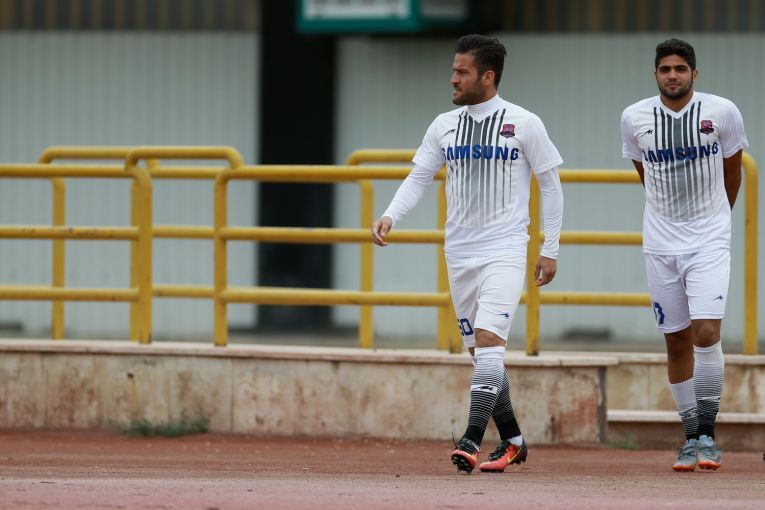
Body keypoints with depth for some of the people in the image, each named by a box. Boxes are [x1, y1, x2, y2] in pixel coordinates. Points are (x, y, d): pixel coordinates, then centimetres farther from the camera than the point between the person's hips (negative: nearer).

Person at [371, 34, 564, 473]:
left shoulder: (524, 124, -5)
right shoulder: (445, 125, 7)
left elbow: (551, 185, 1)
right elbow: (419, 177, 8)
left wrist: (550, 250, -1)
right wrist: (391, 216, -10)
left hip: (505, 251, -5)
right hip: (460, 252, 5)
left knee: (489, 341, -19)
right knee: (479, 351, 9)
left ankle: (472, 441, -26)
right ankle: (512, 441, 21)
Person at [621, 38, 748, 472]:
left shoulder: (722, 112, -7)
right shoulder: (635, 118, -2)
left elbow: (732, 172, 9)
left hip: (709, 240, -2)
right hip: (662, 241, 2)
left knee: (707, 332, -16)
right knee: (677, 341, 5)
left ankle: (708, 432, -5)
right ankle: (691, 437, 15)